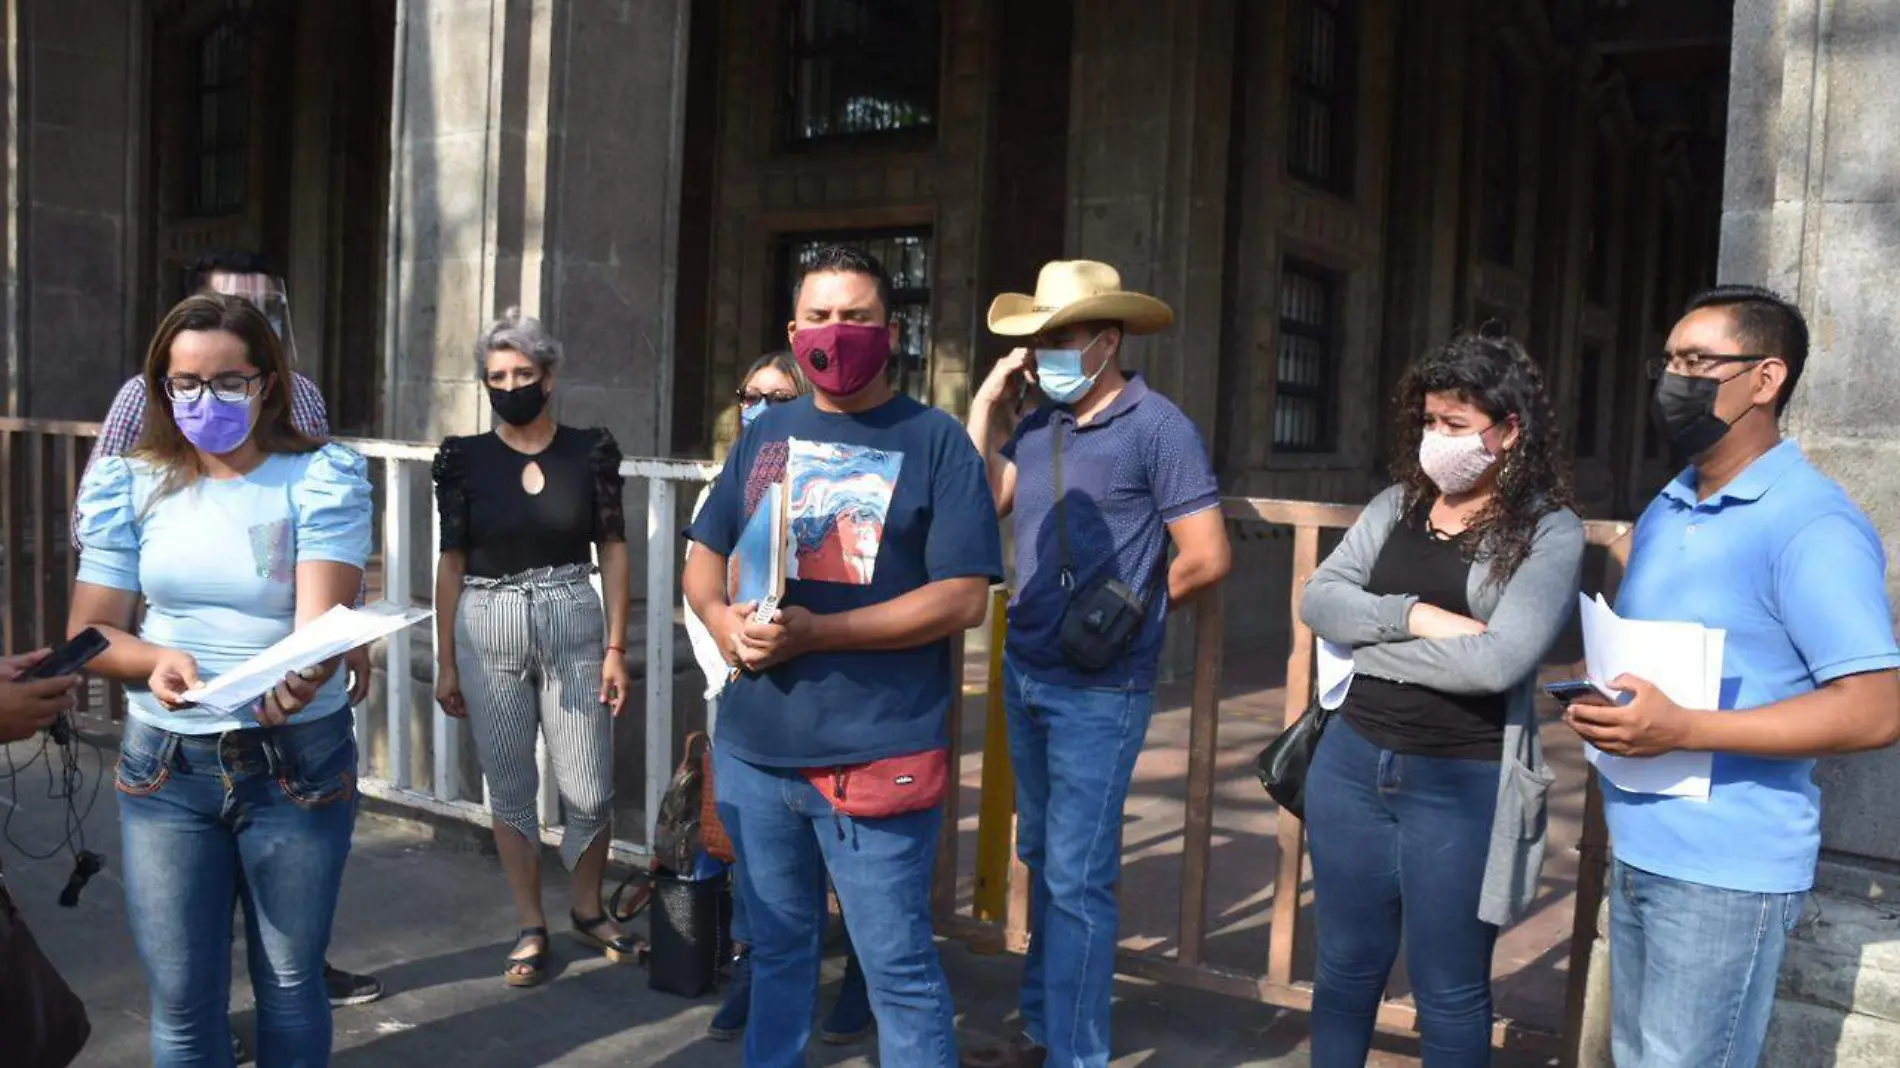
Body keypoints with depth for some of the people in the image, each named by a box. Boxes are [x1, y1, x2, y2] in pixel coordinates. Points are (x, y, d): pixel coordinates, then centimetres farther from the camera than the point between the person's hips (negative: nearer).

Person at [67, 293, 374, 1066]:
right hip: (164, 766, 2)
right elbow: (88, 632, 1)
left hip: (298, 761, -2)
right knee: (181, 997, 9)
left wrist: (301, 677, -43)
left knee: (290, 982, 13)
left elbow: (324, 617, -20)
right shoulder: (128, 482, 1)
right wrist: (157, 661, -22)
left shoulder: (322, 476, -9)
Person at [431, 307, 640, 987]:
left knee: (589, 790, 2)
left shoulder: (590, 452, 0)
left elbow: (613, 552, 3)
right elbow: (451, 562, 4)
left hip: (573, 628, 0)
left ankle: (588, 910, 27)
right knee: (509, 789, 8)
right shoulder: (465, 459, 1)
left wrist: (616, 648, -2)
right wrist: (446, 662, 3)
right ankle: (532, 928, 23)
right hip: (488, 631, 1)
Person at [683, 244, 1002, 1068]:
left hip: (876, 754, -5)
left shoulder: (936, 441, -6)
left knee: (898, 965, 4)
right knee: (777, 947, 20)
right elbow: (704, 558, 16)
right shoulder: (765, 435, 10)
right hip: (753, 747, 5)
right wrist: (722, 619, -8)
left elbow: (961, 597, -13)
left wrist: (815, 633, -20)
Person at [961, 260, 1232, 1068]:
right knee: (1043, 860, 17)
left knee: (1077, 875, -1)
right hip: (1025, 673, 7)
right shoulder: (1038, 422, 7)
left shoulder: (1156, 427, -12)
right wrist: (988, 405, -3)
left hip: (1098, 688, -7)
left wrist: (1132, 609, 0)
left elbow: (1208, 558, -12)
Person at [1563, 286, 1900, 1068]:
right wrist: (1602, 704, 3)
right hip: (1639, 851, 8)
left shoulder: (1811, 524, -16)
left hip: (1727, 868, -8)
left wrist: (1683, 730, -27)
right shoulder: (1664, 512, 12)